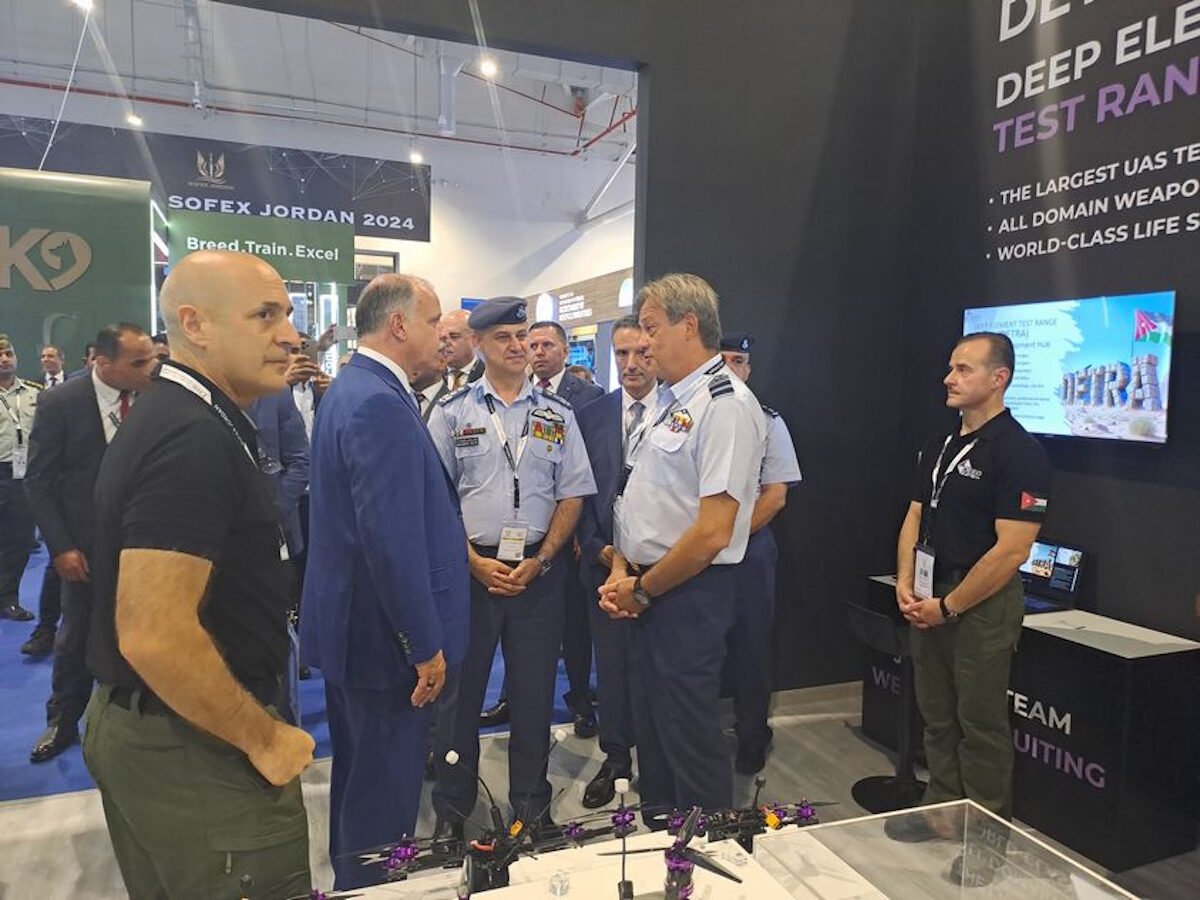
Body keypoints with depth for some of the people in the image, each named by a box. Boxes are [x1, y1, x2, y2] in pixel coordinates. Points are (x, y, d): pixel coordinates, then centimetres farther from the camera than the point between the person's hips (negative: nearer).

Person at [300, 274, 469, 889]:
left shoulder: (351, 388, 9)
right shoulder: (381, 403, -24)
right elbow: (393, 540, -28)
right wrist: (426, 645, -20)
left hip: (352, 623, 11)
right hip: (385, 630, -11)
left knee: (358, 770, 26)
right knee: (385, 787, 8)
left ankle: (350, 874, 46)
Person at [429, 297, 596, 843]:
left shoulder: (556, 413, 6)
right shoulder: (452, 412, 3)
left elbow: (572, 494, 4)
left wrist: (540, 561, -6)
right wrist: (475, 561, -9)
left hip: (539, 571, 1)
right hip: (470, 568, -1)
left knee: (534, 694, 11)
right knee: (460, 690, 8)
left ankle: (532, 807, 29)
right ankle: (451, 810, 27)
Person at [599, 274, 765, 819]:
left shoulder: (726, 404, -17)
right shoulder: (668, 399, 12)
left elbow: (712, 532, -23)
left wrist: (641, 589, -12)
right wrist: (620, 573, 4)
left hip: (690, 593, -9)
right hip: (649, 591, 9)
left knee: (690, 739, 4)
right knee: (650, 727, 21)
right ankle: (655, 836, 40)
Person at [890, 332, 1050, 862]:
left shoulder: (1018, 452, -14)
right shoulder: (940, 447, 11)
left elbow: (1011, 549, -19)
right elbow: (914, 520, 13)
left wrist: (948, 606, -15)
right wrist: (905, 585, -1)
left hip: (983, 606, -7)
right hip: (930, 602, 7)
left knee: (981, 726, 6)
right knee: (937, 718, 17)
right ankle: (940, 813, 32)